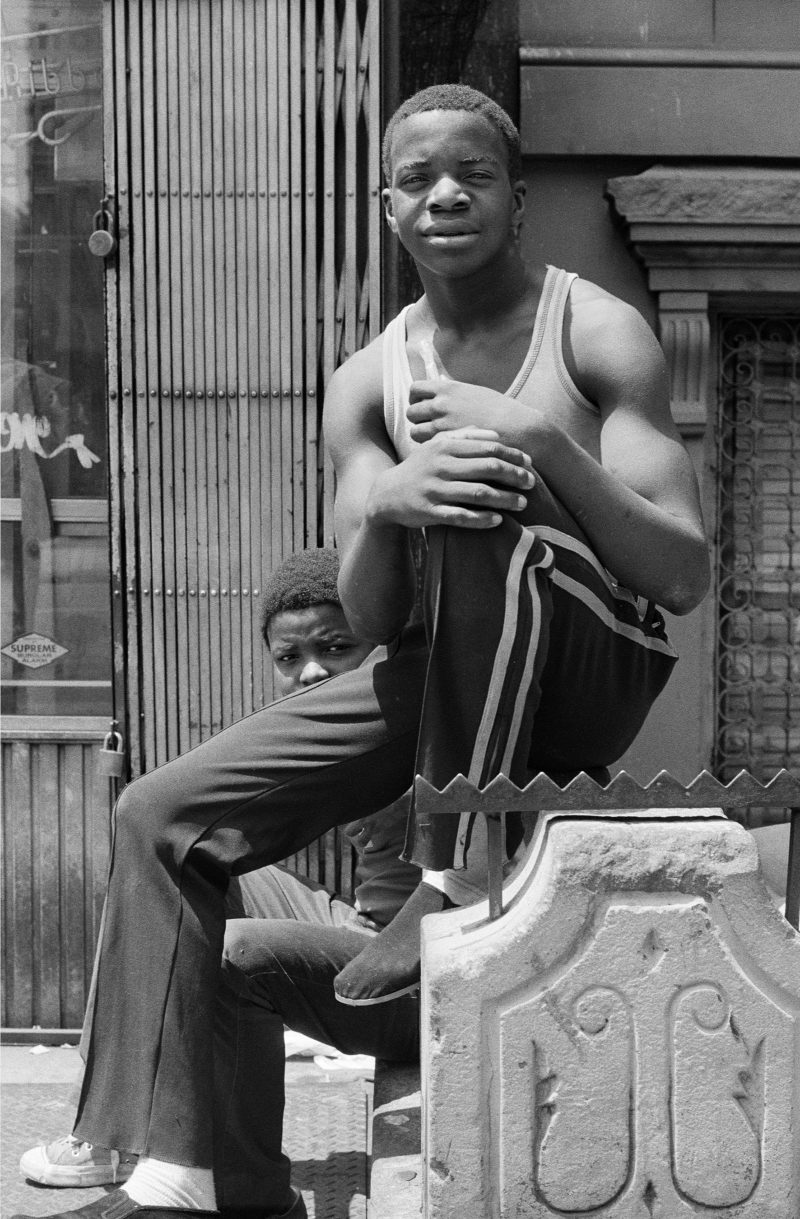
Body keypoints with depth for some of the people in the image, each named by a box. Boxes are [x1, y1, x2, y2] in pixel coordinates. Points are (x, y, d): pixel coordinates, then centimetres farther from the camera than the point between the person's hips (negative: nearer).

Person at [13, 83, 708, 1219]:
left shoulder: (598, 334, -6)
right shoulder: (369, 382, 6)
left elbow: (685, 576, -13)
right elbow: (368, 619, -1)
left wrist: (545, 442, -27)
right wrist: (384, 506, -24)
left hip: (601, 668, -5)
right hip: (444, 671, 5)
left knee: (487, 475, -34)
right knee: (163, 816, -8)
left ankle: (457, 873, -28)